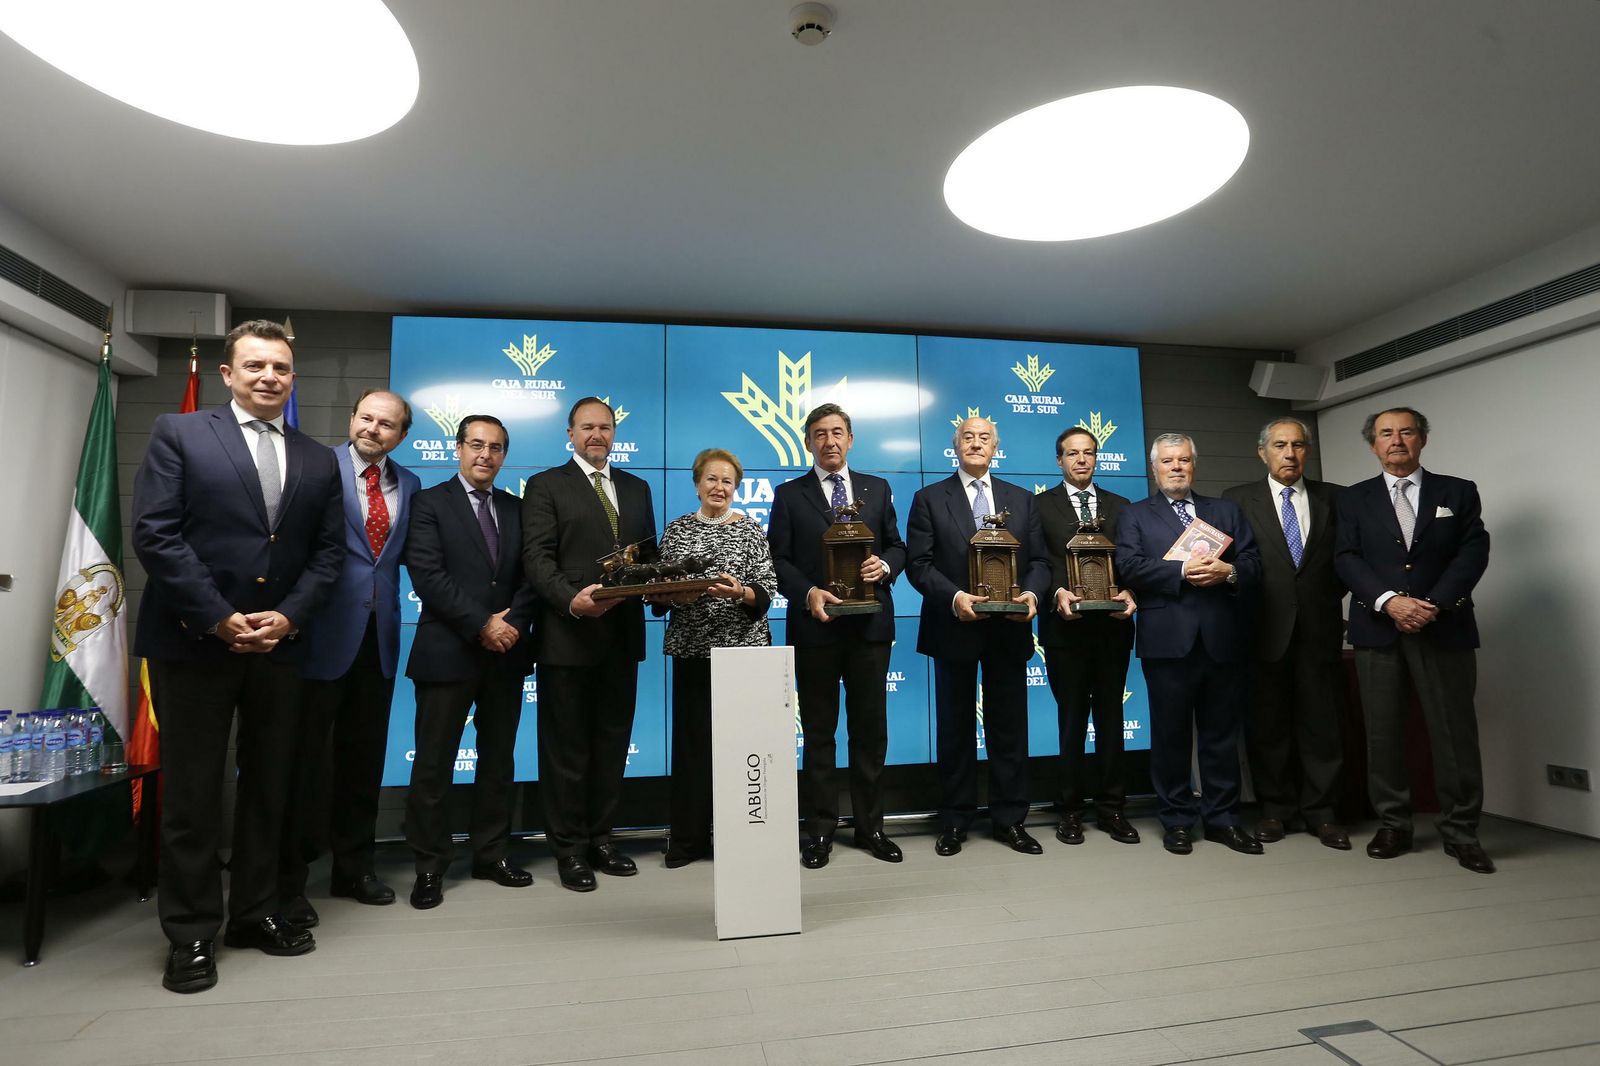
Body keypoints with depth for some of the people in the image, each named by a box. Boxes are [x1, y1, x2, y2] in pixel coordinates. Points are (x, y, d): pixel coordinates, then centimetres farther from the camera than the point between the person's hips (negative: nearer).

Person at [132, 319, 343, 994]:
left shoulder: (318, 461, 10)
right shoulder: (178, 434, 0)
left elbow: (327, 551, 7)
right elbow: (155, 534, -8)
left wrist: (288, 616, -8)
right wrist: (219, 619, -14)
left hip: (279, 644, 4)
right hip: (193, 641, -3)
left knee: (267, 787, 12)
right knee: (191, 793, 5)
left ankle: (255, 913, 26)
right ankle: (191, 935, 18)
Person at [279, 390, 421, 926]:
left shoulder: (409, 485, 11)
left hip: (379, 637, 5)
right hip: (323, 634, -5)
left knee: (364, 758, 14)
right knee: (305, 757, 5)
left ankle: (354, 868, 28)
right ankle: (289, 878, 19)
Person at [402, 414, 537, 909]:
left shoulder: (515, 508, 13)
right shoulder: (430, 503, -1)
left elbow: (528, 575, 8)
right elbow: (428, 576, -12)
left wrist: (513, 621, -9)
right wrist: (482, 625, -16)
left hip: (506, 653, 5)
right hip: (448, 654, -4)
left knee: (499, 758, 12)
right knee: (434, 763, 3)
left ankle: (491, 854, 24)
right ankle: (429, 867, 16)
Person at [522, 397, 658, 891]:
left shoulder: (636, 488, 16)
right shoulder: (546, 485, 2)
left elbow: (649, 554, 16)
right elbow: (538, 557, -8)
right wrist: (572, 599, -25)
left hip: (622, 633, 5)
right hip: (568, 634, -4)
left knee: (612, 741, 12)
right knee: (566, 746, 5)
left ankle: (600, 837, 25)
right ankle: (569, 848, 17)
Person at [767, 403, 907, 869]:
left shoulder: (877, 488, 12)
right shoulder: (789, 494, 5)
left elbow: (897, 546, 13)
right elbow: (778, 559, 0)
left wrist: (885, 564, -9)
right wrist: (808, 592, -16)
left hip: (870, 624, 2)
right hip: (815, 625, -2)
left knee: (870, 727, 9)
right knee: (818, 731, 7)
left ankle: (870, 826, 22)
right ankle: (820, 829, 18)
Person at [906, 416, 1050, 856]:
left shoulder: (1022, 499, 12)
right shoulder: (930, 499, 3)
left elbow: (1038, 560, 8)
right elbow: (918, 564, -5)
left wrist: (1032, 593, -13)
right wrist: (954, 597, -19)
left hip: (1009, 629, 2)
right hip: (954, 628, -2)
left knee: (1009, 725, 9)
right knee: (956, 728, 8)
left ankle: (1009, 819, 21)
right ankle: (954, 821, 20)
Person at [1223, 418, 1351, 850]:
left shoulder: (1334, 498, 8)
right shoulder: (1238, 500, 4)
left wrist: (1329, 597, 2)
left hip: (1319, 628, 1)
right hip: (1264, 628, -1)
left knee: (1321, 722, 4)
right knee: (1267, 724, 5)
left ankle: (1320, 812, 16)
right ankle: (1276, 810, 16)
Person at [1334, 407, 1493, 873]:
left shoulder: (1459, 492, 11)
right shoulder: (1354, 498, 11)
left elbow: (1474, 551, 0)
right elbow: (1347, 558, 0)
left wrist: (1434, 604, -13)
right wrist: (1390, 601, -15)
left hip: (1445, 628, 0)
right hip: (1378, 629, 1)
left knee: (1455, 730, 0)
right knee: (1383, 732, 3)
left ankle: (1460, 831, 11)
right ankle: (1393, 826, 12)